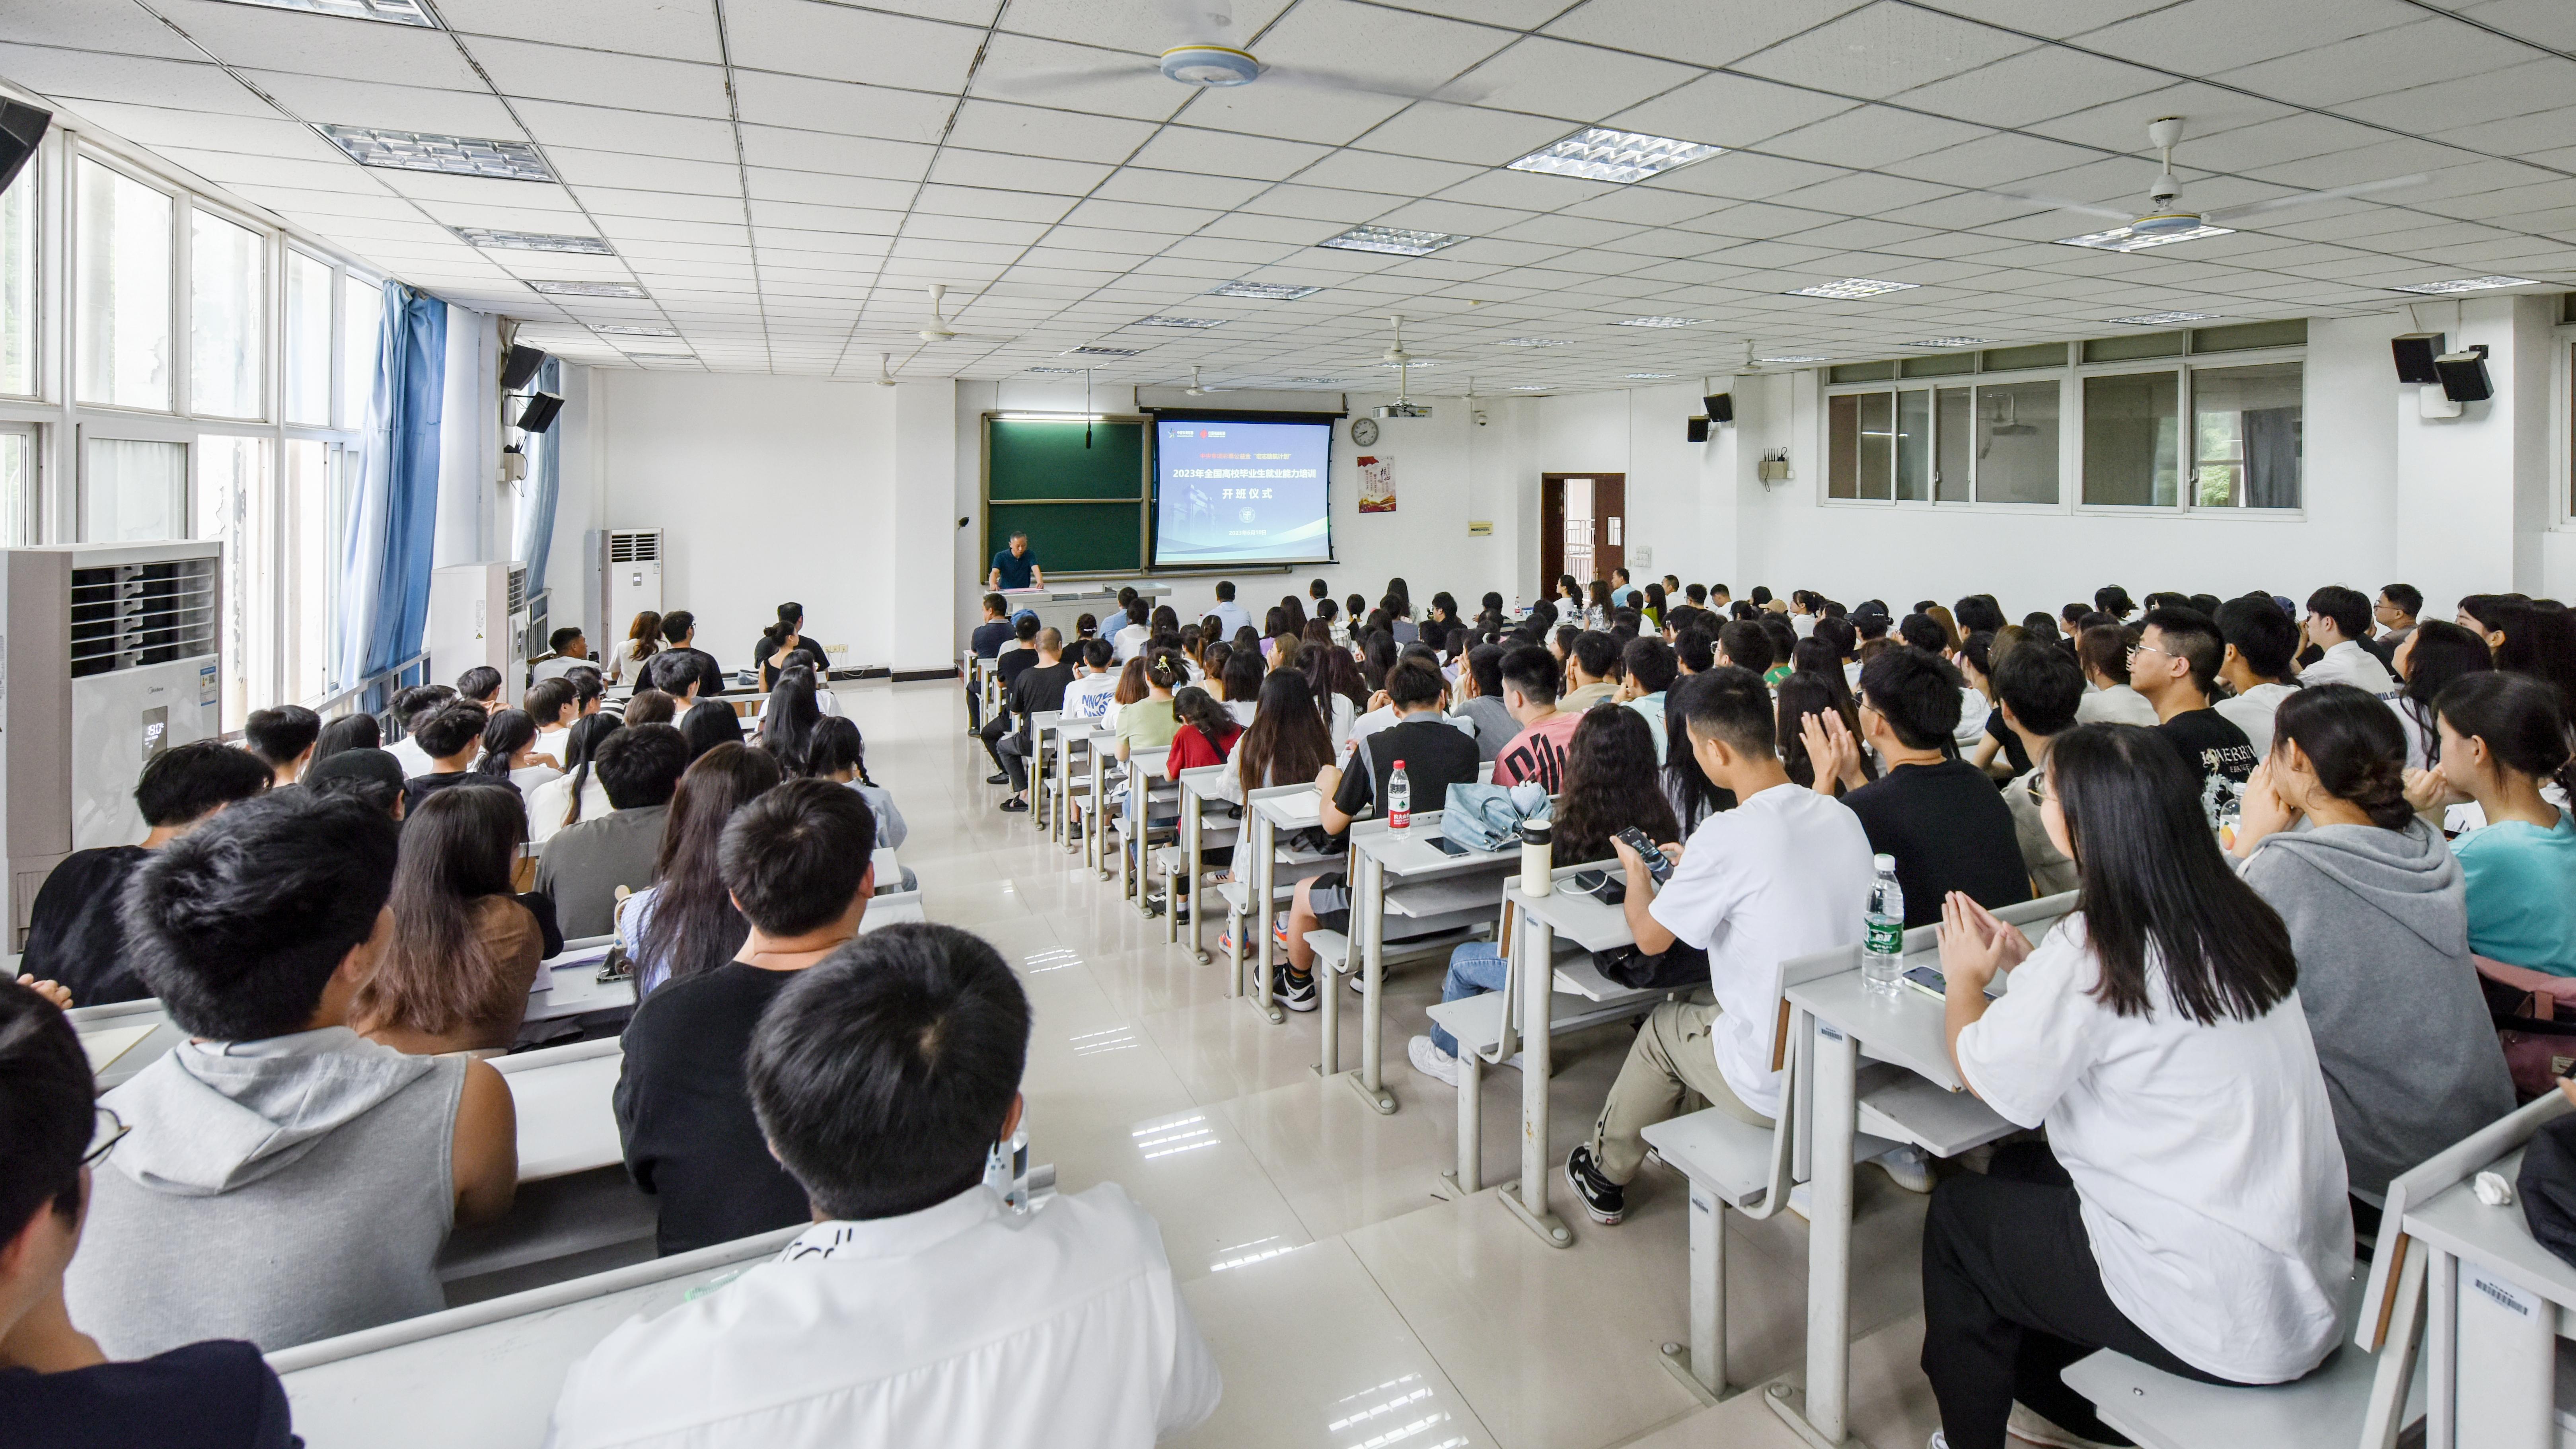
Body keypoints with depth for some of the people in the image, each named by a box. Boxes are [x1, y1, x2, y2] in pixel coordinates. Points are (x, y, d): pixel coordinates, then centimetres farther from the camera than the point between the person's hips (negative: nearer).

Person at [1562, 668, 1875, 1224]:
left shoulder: (1727, 835, -23)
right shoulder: (1844, 819, -2)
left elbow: (1650, 937, -8)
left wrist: (1636, 874, 11)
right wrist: (1698, 869, 22)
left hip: (1776, 1086, -6)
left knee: (1663, 1026, 20)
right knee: (1703, 1011, 27)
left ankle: (1604, 1175, 39)